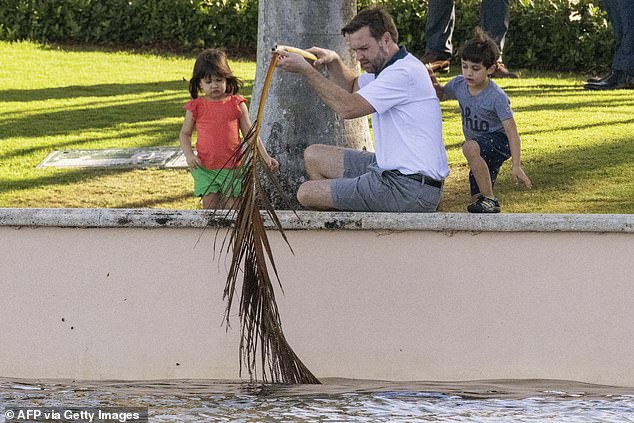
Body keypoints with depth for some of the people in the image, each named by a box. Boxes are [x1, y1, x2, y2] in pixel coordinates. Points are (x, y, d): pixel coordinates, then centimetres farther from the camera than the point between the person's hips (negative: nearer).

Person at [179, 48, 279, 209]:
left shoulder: (236, 104, 3)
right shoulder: (196, 107, 3)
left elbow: (249, 133, 7)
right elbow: (185, 134, 12)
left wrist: (265, 157, 0)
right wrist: (189, 155, -6)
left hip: (232, 167, 0)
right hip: (205, 168, 0)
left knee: (230, 207, -1)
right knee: (210, 206, -5)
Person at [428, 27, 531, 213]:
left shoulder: (497, 97, -25)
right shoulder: (459, 84, -8)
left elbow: (511, 130, -26)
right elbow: (441, 95, 14)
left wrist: (516, 166, -31)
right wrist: (433, 83, -11)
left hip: (498, 140, -7)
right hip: (480, 146, 7)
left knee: (470, 147, -38)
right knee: (476, 201, 7)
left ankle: (489, 199, -28)